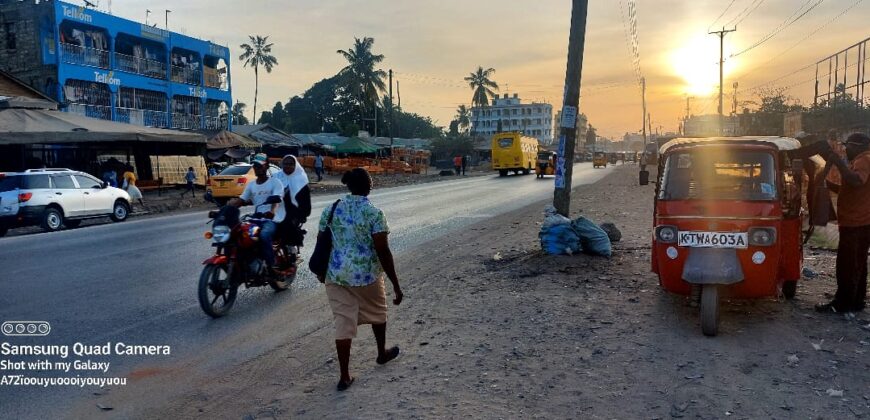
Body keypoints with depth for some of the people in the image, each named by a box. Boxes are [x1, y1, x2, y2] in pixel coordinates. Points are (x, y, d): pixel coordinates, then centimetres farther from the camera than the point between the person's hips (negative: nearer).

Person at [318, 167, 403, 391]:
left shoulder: (331, 210, 1)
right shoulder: (374, 213, -14)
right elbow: (383, 251, -17)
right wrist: (396, 285, -12)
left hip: (336, 274, 3)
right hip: (366, 274, -3)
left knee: (343, 322, 8)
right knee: (377, 312, 23)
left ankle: (344, 376, 8)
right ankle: (382, 353, 44)